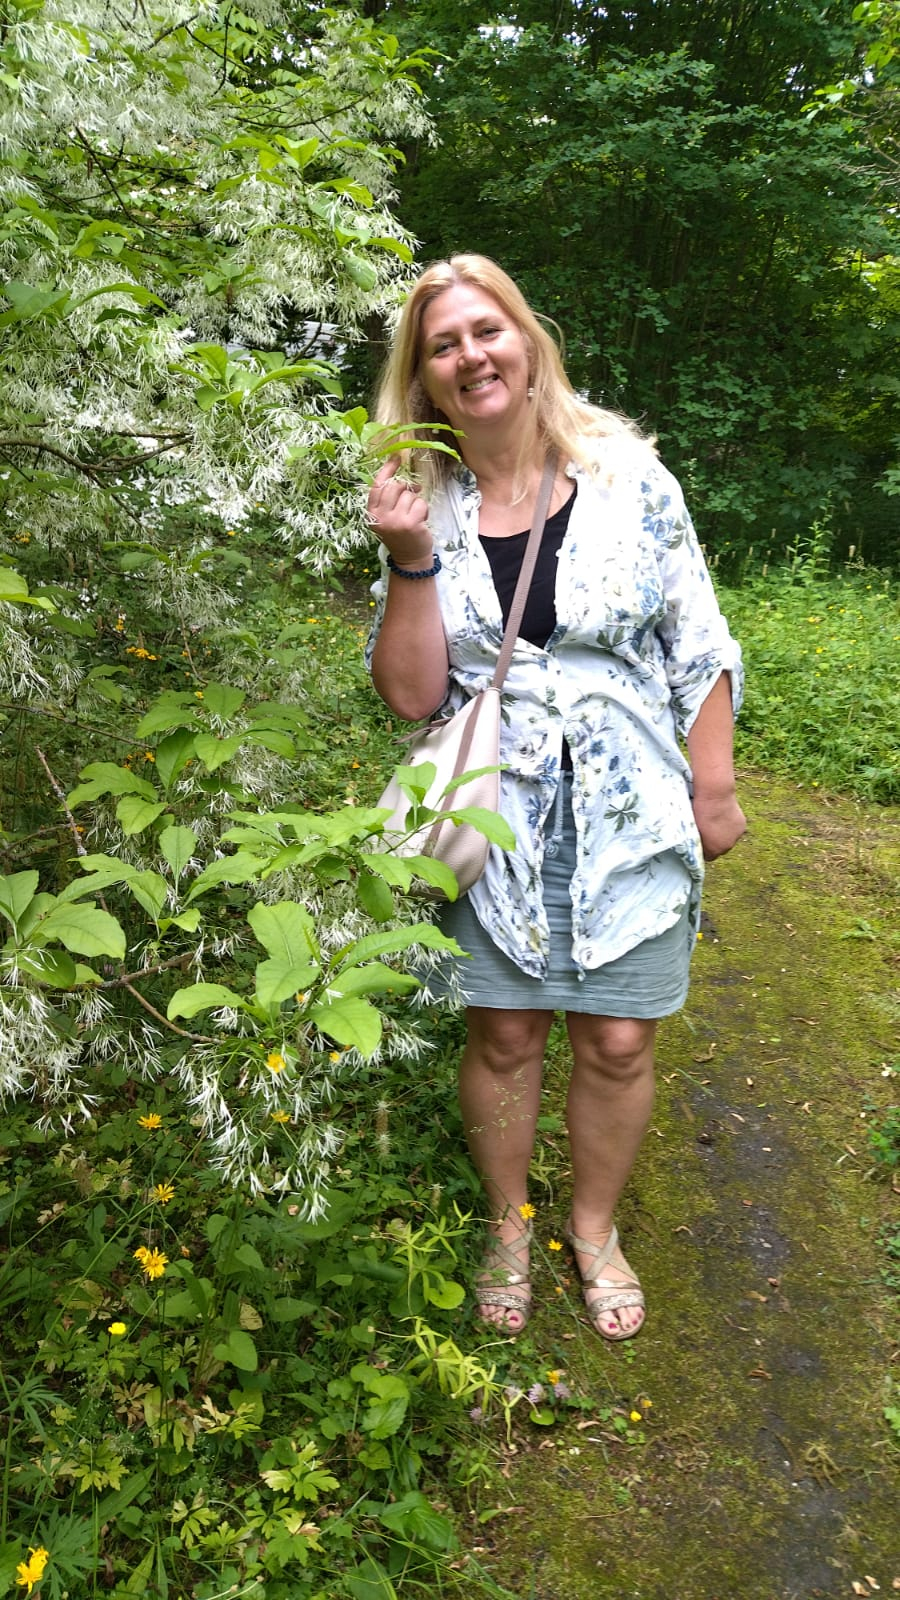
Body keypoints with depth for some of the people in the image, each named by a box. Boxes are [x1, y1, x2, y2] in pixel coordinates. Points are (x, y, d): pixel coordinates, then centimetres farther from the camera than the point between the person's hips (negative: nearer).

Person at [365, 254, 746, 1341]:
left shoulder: (627, 477, -4)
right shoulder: (426, 508, 0)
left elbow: (698, 650, 1)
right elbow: (411, 693, -6)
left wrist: (714, 789, 0)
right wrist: (409, 560, -17)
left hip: (629, 814, 0)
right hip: (492, 821, 1)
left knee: (617, 1044, 7)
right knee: (501, 1037, 11)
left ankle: (594, 1227, 35)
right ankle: (508, 1225, 37)